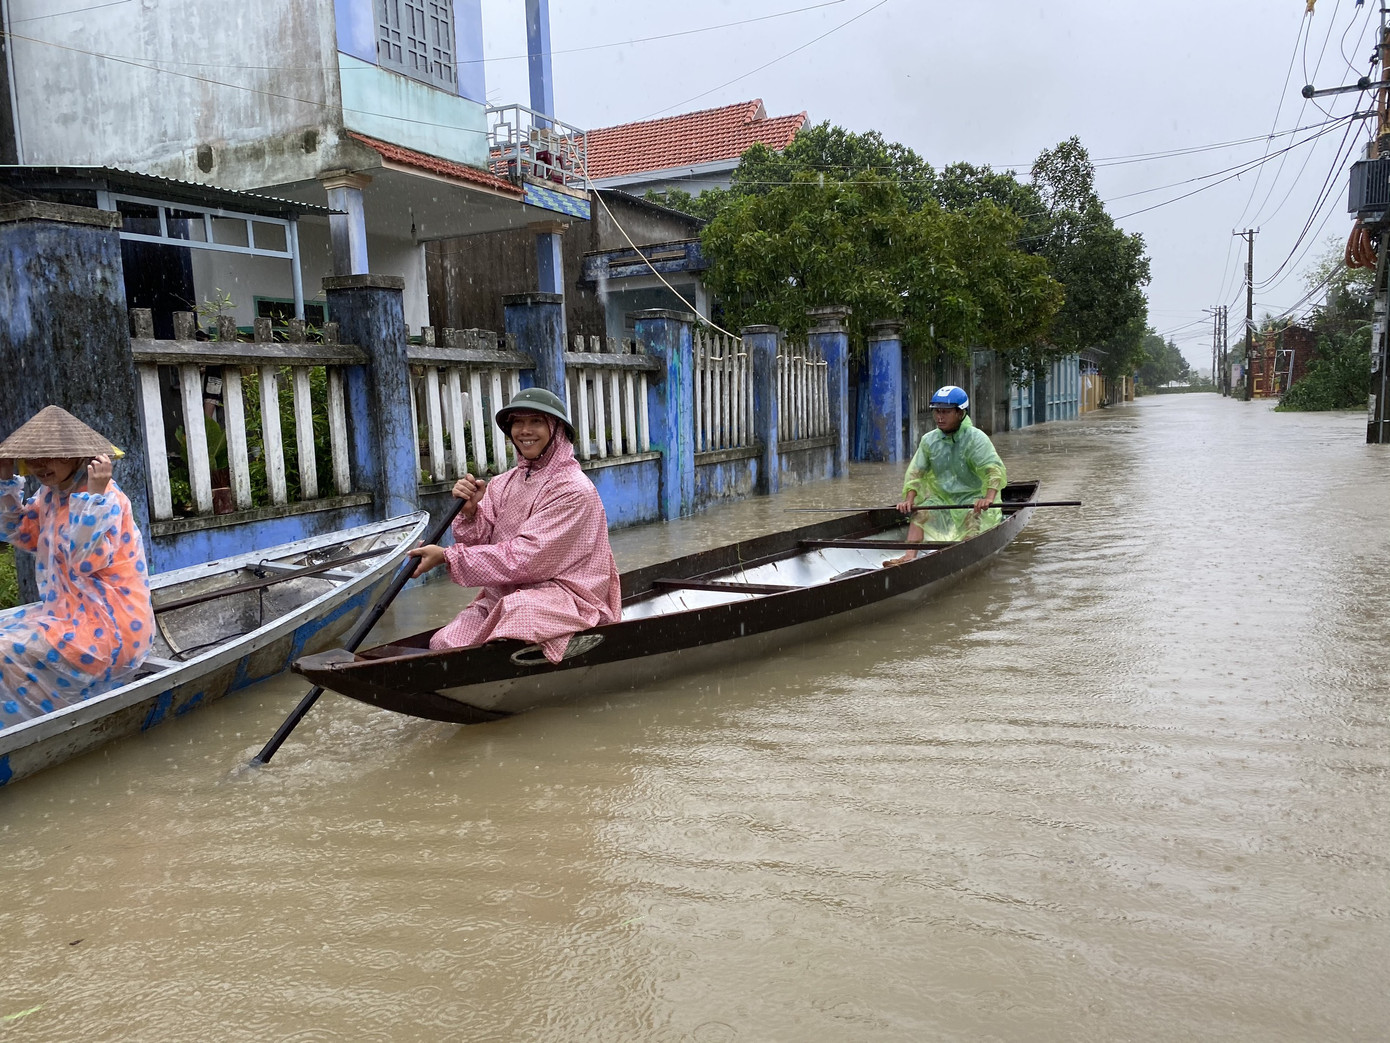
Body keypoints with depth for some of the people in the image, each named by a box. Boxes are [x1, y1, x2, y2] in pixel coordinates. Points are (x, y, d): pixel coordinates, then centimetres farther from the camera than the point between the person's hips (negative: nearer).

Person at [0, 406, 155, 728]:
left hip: (107, 626, -10)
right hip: (68, 612, 10)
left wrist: (95, 495, -33)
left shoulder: (106, 497, -19)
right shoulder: (51, 491, 8)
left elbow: (85, 562, -29)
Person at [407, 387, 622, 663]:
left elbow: (522, 559, -18)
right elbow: (480, 545, 7)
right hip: (503, 597, 5)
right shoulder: (501, 485, 8)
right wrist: (469, 511, -13)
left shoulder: (575, 490, -12)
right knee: (443, 643, -18)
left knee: (517, 608, -37)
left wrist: (447, 556, -16)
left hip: (563, 596, -5)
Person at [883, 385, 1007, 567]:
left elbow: (995, 469, -22)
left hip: (973, 497, -4)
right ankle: (910, 556, -34)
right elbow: (915, 473, 2)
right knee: (920, 513, -18)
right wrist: (909, 500, -16)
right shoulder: (929, 440, 4)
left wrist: (989, 498, -39)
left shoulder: (976, 438, -11)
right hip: (941, 498, 4)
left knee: (974, 516, -32)